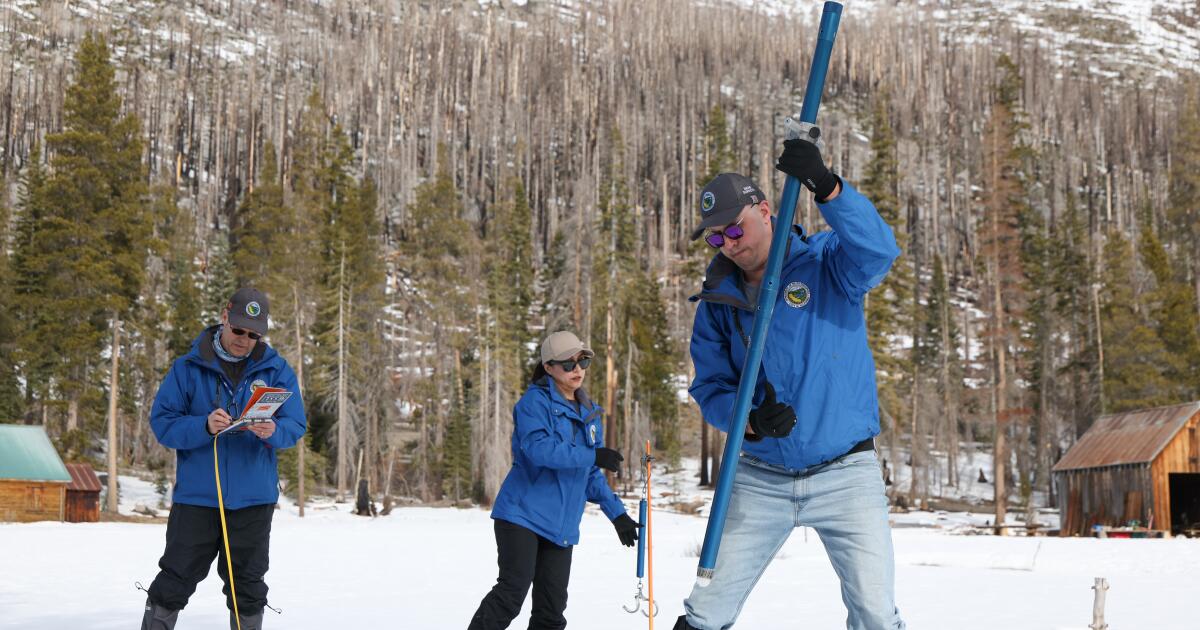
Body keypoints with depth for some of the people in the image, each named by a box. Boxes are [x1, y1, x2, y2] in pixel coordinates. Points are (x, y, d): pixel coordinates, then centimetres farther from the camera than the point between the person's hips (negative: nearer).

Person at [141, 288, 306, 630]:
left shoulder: (276, 370, 2)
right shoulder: (188, 367, -2)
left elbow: (295, 425, 0)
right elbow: (161, 422, -6)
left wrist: (273, 432, -23)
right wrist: (204, 427, -24)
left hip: (254, 498, 1)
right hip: (196, 495, -1)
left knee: (248, 585, 12)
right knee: (175, 580, 3)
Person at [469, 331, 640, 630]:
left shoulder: (590, 413, 16)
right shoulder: (535, 401, -6)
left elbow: (591, 476, 21)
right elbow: (538, 448, -24)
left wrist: (617, 513, 13)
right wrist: (592, 455, -27)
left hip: (561, 524, 7)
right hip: (522, 515, -7)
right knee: (512, 592, -14)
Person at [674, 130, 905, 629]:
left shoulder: (826, 261, -5)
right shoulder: (717, 300, 5)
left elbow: (878, 251, -27)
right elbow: (710, 387, 3)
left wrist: (825, 186, -41)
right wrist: (751, 420, -18)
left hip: (845, 473, -3)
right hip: (760, 477, 3)